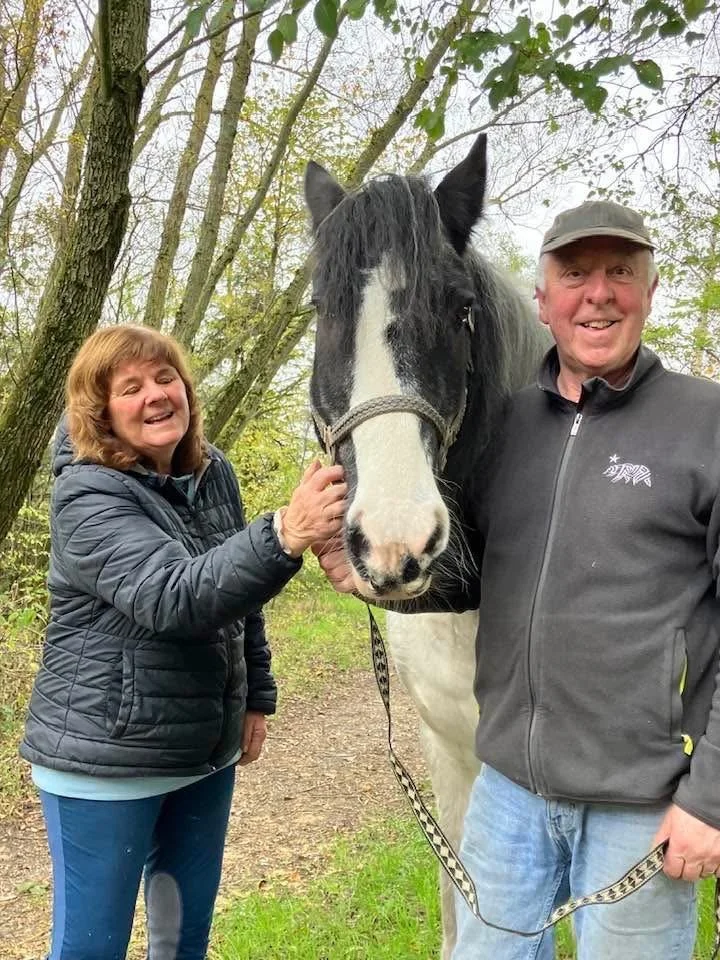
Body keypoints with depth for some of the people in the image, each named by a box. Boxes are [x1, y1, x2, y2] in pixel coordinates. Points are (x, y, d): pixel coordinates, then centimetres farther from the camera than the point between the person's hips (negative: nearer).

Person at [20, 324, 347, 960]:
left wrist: (256, 698, 13)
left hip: (209, 749, 6)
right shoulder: (88, 497, -19)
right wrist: (283, 537, -50)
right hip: (107, 761, -6)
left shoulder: (213, 473, 1)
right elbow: (170, 596, -36)